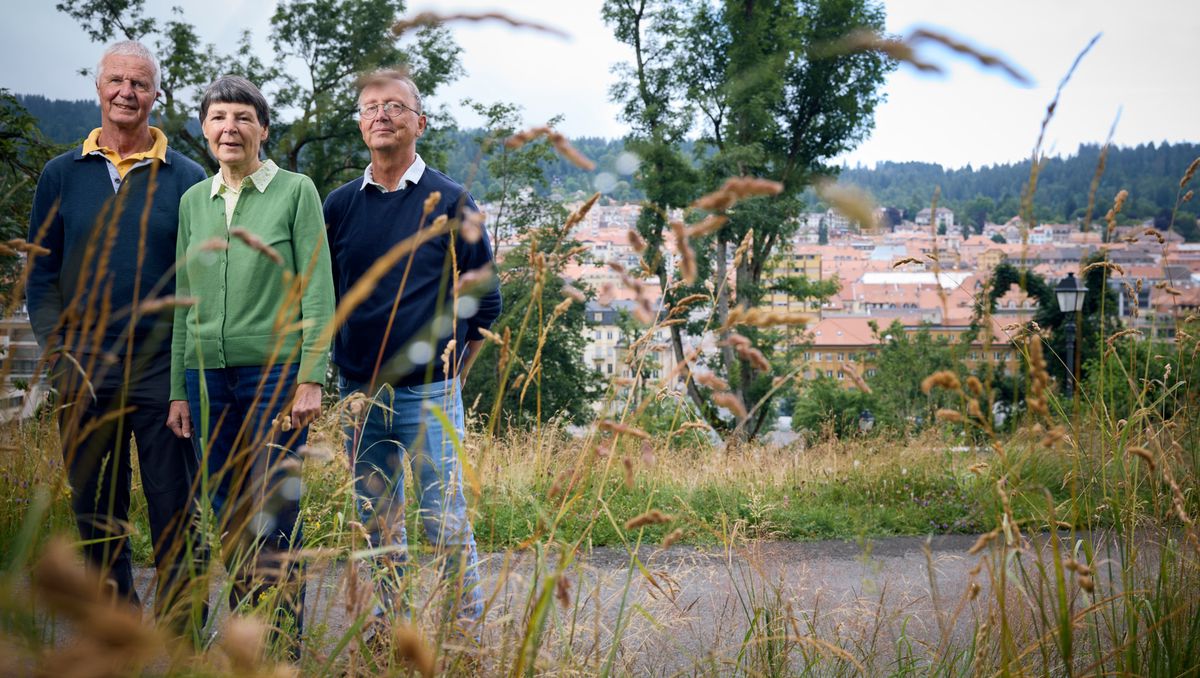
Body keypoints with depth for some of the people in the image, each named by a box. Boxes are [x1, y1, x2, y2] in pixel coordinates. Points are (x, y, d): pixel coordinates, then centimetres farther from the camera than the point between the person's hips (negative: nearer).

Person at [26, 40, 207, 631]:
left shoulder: (186, 179, 3)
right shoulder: (62, 175, 8)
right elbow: (40, 278, 8)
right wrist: (60, 359, -4)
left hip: (163, 374, -2)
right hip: (84, 375, 2)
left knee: (175, 516, 0)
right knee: (94, 514, 9)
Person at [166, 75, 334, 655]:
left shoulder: (295, 192, -1)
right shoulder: (193, 201, 12)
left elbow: (317, 292, -5)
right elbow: (185, 301, 15)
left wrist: (311, 378, -12)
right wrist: (178, 389, 11)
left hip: (275, 373, -4)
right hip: (208, 377, 4)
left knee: (275, 520, -4)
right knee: (229, 520, 8)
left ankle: (285, 648, 6)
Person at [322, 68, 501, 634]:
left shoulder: (450, 202, -1)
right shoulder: (339, 205, 7)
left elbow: (484, 300, 4)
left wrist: (451, 369, 5)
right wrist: (337, 365, 11)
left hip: (428, 391, -4)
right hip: (357, 391, 4)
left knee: (444, 520, -4)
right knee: (378, 522, 12)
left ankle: (467, 627, 9)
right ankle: (390, 623, 25)